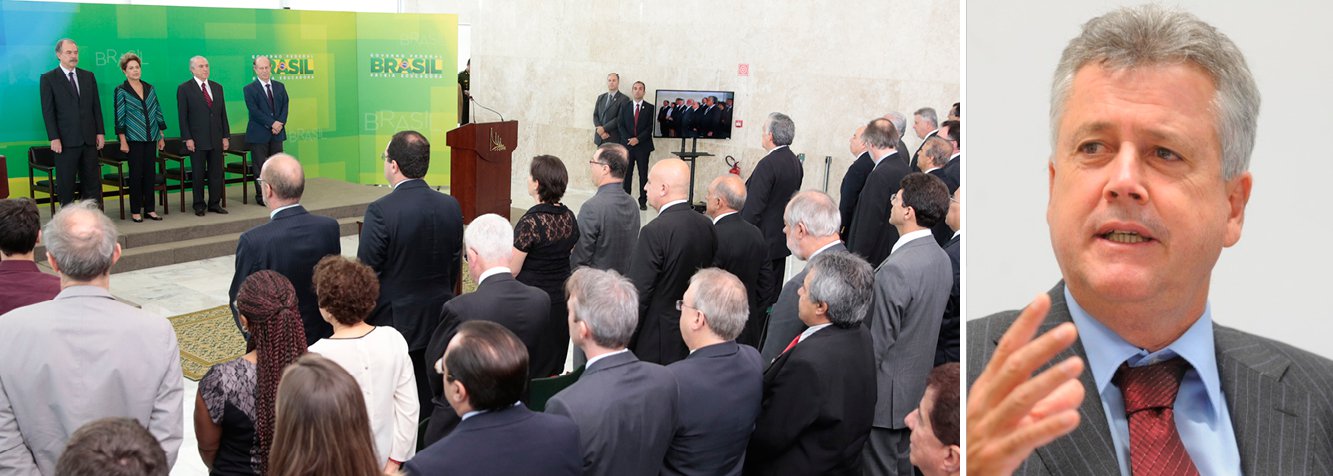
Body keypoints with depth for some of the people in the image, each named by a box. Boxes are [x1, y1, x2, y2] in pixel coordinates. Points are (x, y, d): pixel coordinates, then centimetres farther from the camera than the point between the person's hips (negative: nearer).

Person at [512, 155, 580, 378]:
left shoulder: (531, 222, -20)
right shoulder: (569, 218, 0)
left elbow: (511, 271, -16)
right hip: (561, 300, 7)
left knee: (529, 374, 5)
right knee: (553, 368, 18)